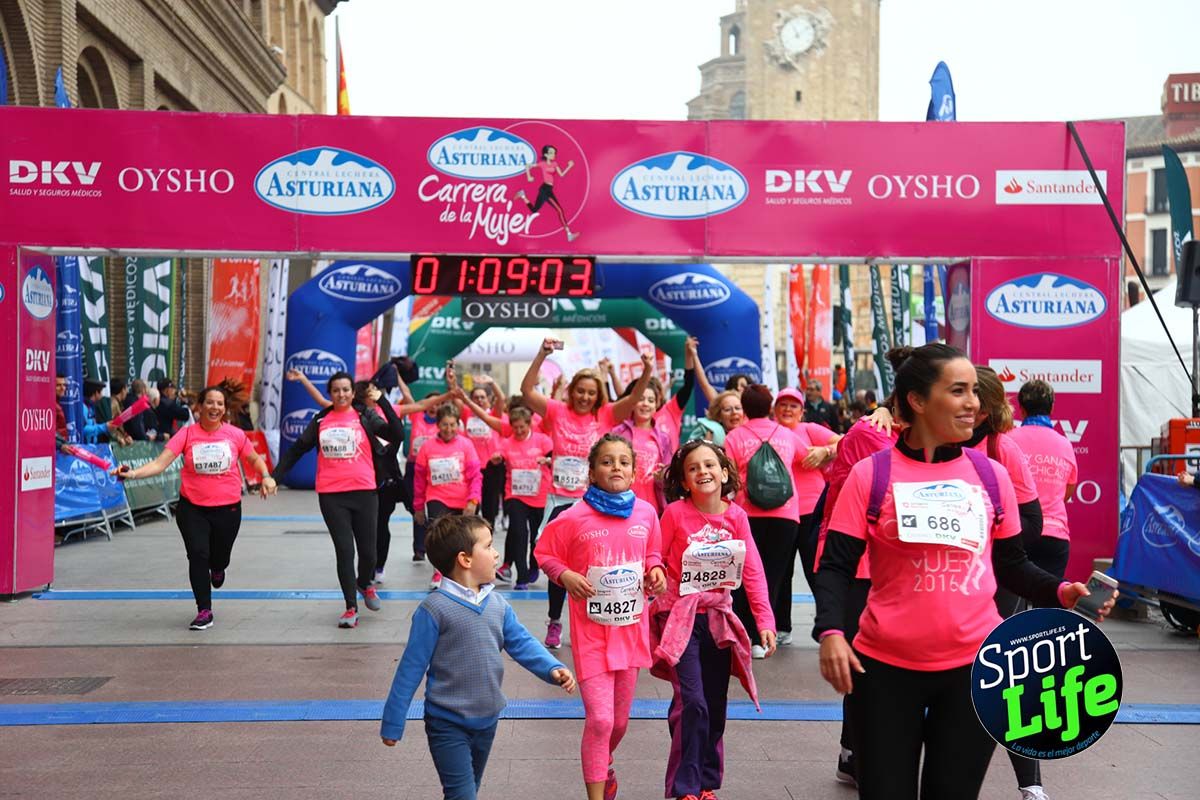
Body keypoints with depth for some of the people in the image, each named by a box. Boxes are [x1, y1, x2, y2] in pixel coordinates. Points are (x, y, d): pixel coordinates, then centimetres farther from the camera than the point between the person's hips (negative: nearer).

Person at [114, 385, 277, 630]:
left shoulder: (235, 435, -3)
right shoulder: (187, 434, -6)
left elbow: (254, 459, 13)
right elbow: (160, 463, -14)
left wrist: (266, 477, -4)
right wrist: (133, 474, -29)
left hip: (228, 508, 1)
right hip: (192, 507, -1)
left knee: (219, 559, 11)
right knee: (198, 556, -10)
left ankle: (217, 569, 53)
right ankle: (204, 611, 6)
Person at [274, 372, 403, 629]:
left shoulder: (365, 417, 2)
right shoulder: (320, 420, 8)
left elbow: (396, 435, -12)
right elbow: (297, 449, 14)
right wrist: (275, 476, 7)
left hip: (364, 492, -1)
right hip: (331, 495, 1)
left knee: (367, 550, 5)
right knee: (344, 550, 0)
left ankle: (366, 584, 38)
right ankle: (351, 607, 9)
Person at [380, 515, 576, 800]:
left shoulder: (497, 604, 0)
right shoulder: (434, 609, -19)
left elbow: (522, 643, 1)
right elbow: (411, 669, -15)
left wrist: (553, 669, -17)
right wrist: (392, 723, -10)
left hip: (487, 720, 7)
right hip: (448, 725, -7)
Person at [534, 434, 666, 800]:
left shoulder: (646, 512, -3)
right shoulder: (574, 517, -13)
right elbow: (545, 554, -1)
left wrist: (655, 571, -6)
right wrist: (565, 575, -18)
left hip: (632, 629, 4)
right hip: (591, 632, -4)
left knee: (620, 720, 19)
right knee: (599, 720, -9)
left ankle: (605, 763, 50)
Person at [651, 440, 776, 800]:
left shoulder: (736, 516, -1)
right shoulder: (675, 513, -9)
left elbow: (753, 570, -4)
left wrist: (765, 619, -9)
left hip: (717, 617, 4)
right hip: (680, 616, -4)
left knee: (716, 706, 11)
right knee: (692, 703, -13)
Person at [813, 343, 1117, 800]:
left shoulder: (991, 474, 4)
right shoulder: (870, 474, -6)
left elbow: (1010, 565, 11)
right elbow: (836, 567, -7)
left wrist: (1061, 592, -7)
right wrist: (830, 632, -22)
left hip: (976, 664, 2)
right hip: (886, 666, -2)